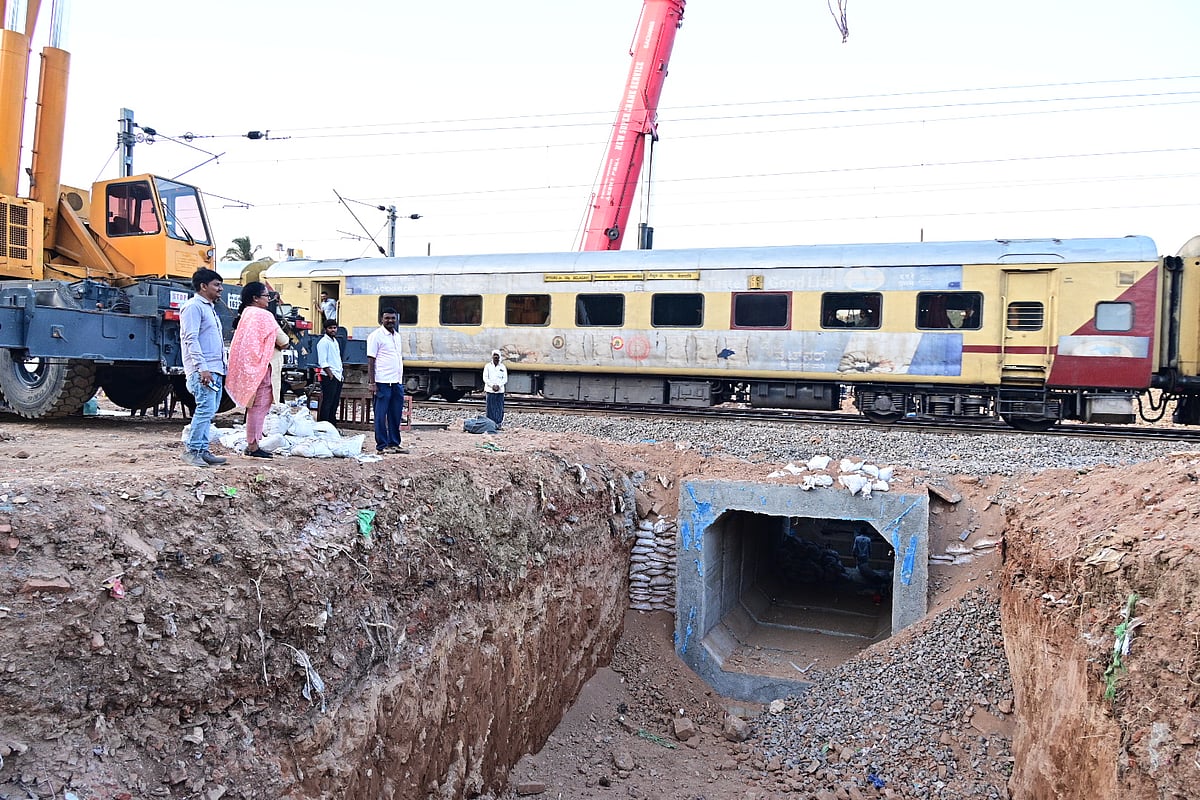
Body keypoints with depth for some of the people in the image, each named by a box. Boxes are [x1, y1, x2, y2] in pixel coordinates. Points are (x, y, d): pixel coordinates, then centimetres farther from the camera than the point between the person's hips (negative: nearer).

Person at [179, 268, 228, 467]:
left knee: (208, 412, 9)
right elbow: (191, 339, -16)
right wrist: (202, 368, -22)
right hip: (203, 370, -10)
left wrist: (222, 369, 21)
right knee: (205, 409, -13)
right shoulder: (193, 307, -7)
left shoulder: (210, 308, 23)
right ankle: (192, 451, -8)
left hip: (215, 370, 10)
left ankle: (202, 451, 13)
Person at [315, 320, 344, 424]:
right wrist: (330, 374, -19)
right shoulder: (323, 342, -9)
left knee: (335, 403, 12)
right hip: (329, 377, -9)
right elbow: (323, 362, -16)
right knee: (327, 403, -8)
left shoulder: (335, 341, 18)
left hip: (338, 376, 9)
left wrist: (340, 374, 15)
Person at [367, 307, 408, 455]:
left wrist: (401, 380, 16)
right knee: (381, 415, 0)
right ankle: (382, 445, 5)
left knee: (396, 415, 10)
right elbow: (371, 360, -8)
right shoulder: (376, 336, -5)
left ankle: (394, 443, 18)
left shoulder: (397, 336, 17)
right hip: (383, 382, -7)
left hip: (397, 382, 7)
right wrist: (372, 383, -14)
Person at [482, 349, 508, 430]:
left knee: (499, 408, -2)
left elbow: (505, 379, 6)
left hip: (500, 391, 1)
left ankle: (498, 424, 2)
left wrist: (498, 386, -10)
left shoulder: (503, 367, 9)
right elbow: (485, 378, 1)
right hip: (490, 390, -1)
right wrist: (492, 386, -11)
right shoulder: (487, 366, 6)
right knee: (490, 408, -3)